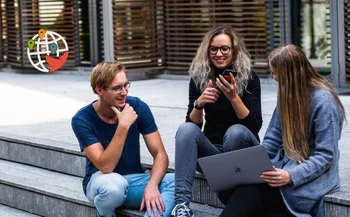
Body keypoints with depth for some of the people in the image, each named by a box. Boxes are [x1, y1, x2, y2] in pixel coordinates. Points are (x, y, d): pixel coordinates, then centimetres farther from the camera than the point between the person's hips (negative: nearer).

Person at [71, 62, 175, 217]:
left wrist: (152, 185, -30)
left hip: (135, 179, 2)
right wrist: (123, 126, -34)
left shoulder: (138, 107, -10)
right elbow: (105, 166, -27)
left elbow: (160, 154, -11)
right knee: (114, 184, -39)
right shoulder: (82, 119, -17)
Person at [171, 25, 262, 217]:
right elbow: (193, 124, -3)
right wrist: (199, 103, -24)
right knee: (186, 129, -26)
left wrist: (234, 97, -29)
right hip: (213, 151, 2)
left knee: (236, 131, -34)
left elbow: (255, 126, -16)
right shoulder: (198, 78, -1)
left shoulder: (249, 78, -8)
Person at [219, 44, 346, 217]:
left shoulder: (323, 100, -14)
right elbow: (272, 139, 11)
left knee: (247, 195, -31)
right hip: (283, 166, 7)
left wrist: (291, 176, -29)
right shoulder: (287, 94, 10)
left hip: (310, 176, -7)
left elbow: (325, 155, -16)